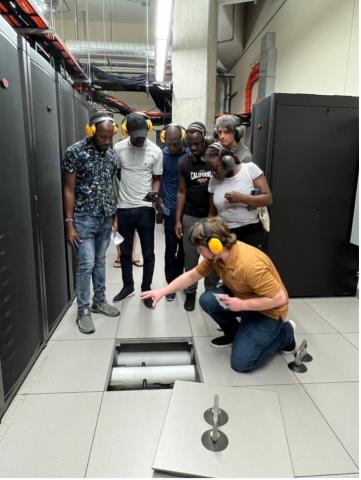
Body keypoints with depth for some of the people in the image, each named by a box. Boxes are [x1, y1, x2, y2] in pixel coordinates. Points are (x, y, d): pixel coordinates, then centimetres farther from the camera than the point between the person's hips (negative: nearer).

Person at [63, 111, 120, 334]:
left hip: (106, 217, 5)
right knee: (86, 264, -2)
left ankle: (100, 301, 29)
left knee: (100, 261, 15)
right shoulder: (75, 152, -10)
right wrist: (69, 223, -14)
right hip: (84, 218, -5)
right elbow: (69, 190, -10)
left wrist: (116, 215, 9)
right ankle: (83, 311, 12)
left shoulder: (111, 153, 6)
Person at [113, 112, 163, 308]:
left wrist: (154, 193, -20)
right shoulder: (118, 148, -4)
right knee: (125, 252, 14)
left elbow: (156, 179, 2)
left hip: (145, 208, -1)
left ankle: (146, 289, 24)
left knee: (148, 253, 6)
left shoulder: (156, 151, -6)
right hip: (124, 208, 1)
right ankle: (128, 286, 34)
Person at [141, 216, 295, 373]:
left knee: (241, 362, -12)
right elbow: (192, 275, -1)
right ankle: (233, 333, 11)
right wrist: (162, 292, -4)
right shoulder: (216, 255, -12)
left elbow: (280, 299, -31)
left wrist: (242, 304, -28)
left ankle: (285, 333, 9)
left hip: (269, 310, -7)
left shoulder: (250, 265, -37)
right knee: (207, 300, -16)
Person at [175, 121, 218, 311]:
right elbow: (182, 192, 5)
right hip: (191, 217, 1)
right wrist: (178, 219, 2)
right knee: (190, 257, 9)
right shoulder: (184, 162, 1)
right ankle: (190, 292, 24)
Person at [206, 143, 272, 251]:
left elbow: (268, 199, -9)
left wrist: (240, 197, -18)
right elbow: (212, 213, 10)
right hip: (225, 235, 3)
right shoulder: (213, 181, 4)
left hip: (252, 234, -3)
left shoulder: (250, 168, -6)